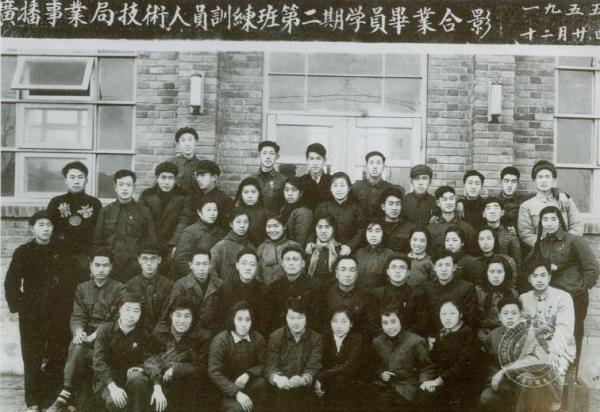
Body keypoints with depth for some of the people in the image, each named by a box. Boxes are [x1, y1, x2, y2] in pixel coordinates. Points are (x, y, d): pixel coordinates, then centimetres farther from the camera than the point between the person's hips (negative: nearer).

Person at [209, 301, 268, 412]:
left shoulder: (258, 339, -6)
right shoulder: (220, 341, -15)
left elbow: (263, 365, 4)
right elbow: (214, 373, -19)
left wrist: (248, 374, -18)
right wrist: (236, 393, -29)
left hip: (248, 384, 4)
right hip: (226, 388, -4)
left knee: (261, 383, -27)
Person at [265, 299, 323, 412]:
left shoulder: (316, 339, 4)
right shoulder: (275, 337, 6)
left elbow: (313, 368, -6)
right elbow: (270, 366, -3)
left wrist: (302, 380, -30)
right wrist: (277, 378, -28)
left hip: (304, 389, 0)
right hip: (280, 390, 0)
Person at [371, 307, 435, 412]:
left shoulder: (416, 341, -3)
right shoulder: (377, 342, 10)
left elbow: (426, 368, 4)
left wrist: (424, 382, -14)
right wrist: (381, 375, 3)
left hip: (406, 395, -3)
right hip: (383, 392, 3)